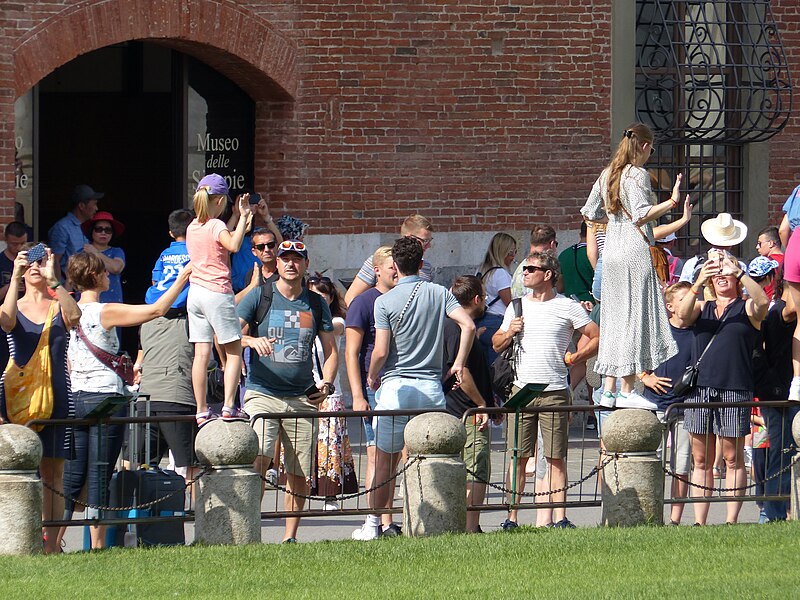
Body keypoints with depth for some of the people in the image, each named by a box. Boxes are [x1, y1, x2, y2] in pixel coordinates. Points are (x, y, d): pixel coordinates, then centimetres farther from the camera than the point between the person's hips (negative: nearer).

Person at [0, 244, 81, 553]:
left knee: (53, 471, 1)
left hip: (56, 396, 1)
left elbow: (75, 315, -15)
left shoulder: (59, 305, 9)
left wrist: (52, 279, -24)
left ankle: (51, 541, 0)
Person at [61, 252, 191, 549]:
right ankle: (98, 545, -2)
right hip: (106, 397, -6)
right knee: (99, 478, -3)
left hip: (75, 399, 6)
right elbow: (157, 310, -11)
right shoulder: (105, 312, -10)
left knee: (72, 479, 9)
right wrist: (182, 279, -2)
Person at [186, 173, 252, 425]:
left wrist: (240, 219, 26)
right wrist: (242, 218, -18)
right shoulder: (216, 226, -10)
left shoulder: (193, 227, 11)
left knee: (202, 353, 4)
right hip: (218, 293, -7)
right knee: (234, 351, 2)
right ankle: (229, 406, -9)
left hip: (195, 292, 7)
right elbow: (233, 245, -29)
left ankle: (202, 411, 2)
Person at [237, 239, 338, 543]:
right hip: (263, 393, -3)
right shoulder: (259, 297, 4)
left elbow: (331, 350, 19)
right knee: (259, 458, -22)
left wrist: (326, 384, 2)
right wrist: (251, 340, -26)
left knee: (300, 474, 3)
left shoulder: (317, 304, 13)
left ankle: (290, 536, 14)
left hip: (303, 399, 3)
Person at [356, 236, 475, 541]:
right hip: (431, 387, 3)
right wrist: (458, 364, 3)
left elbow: (381, 351, -10)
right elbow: (468, 325, -7)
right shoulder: (439, 293, 4)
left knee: (385, 460, 5)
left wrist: (372, 378, 9)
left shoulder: (385, 301, -5)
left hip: (396, 387, -2)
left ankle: (373, 524, 9)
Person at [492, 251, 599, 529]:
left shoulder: (568, 307, 2)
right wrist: (509, 333, 0)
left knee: (556, 458, -1)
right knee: (518, 456, 0)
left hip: (555, 391, -3)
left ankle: (559, 517, -1)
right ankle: (512, 516, 1)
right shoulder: (517, 306, 13)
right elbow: (497, 345, 20)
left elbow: (597, 338, 5)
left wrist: (572, 359, 0)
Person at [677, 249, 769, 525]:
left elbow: (763, 302, -16)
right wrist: (698, 283, -20)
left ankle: (731, 520, 1)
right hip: (699, 388, 3)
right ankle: (699, 521, 5)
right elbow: (683, 314, -5)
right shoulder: (702, 308, 16)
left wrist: (739, 272, -26)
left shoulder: (747, 308, 7)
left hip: (735, 389, -3)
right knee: (701, 460, 4)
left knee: (733, 458, -1)